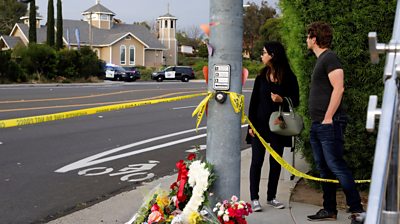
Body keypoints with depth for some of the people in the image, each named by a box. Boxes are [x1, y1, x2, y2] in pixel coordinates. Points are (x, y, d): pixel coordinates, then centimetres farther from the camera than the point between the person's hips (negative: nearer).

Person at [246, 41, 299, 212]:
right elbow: (254, 101, 4)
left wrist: (282, 100, -18)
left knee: (276, 163, 7)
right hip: (260, 124, 1)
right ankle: (254, 198, 5)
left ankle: (271, 197, 20)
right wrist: (251, 124, -2)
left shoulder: (289, 78, -1)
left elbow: (295, 101, 2)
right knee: (257, 161, -1)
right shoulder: (261, 76, 5)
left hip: (279, 126, -1)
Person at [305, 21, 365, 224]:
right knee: (324, 169, 12)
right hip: (317, 124, 10)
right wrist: (318, 121, 18)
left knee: (336, 166, -10)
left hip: (329, 124, -10)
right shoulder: (320, 60, 20)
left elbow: (338, 88, -19)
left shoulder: (329, 58, -9)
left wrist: (328, 118, -21)